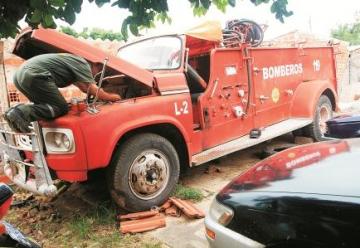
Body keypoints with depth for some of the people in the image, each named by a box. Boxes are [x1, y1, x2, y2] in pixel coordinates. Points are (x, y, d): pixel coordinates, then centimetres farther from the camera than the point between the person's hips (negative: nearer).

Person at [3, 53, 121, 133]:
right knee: (61, 108, -5)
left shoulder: (73, 62, 30)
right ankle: (22, 113, -21)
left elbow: (84, 87, 38)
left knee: (47, 105, 23)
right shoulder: (82, 63, 3)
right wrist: (110, 97, 11)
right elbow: (93, 90, -4)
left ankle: (18, 111, 1)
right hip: (34, 74, -10)